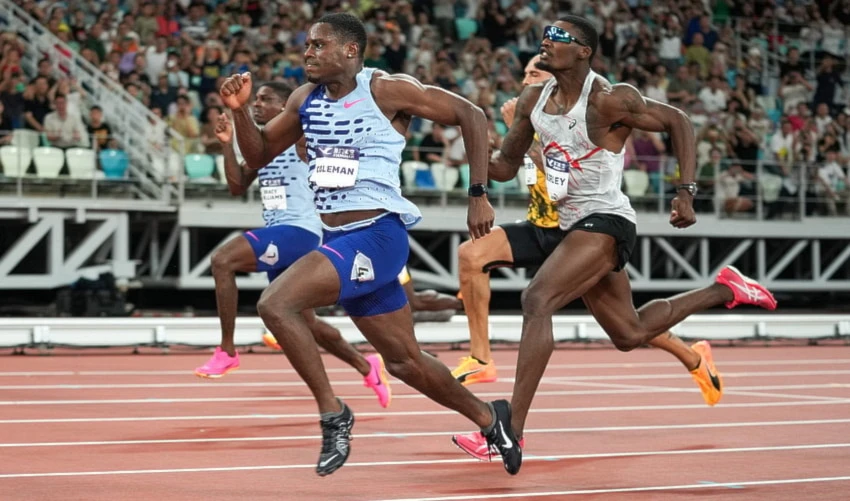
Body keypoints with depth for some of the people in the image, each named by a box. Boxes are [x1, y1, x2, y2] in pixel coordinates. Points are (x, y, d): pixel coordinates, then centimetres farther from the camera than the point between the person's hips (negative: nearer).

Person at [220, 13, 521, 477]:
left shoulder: (387, 90, -10)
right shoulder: (306, 99, 10)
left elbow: (471, 115, -8)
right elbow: (259, 155, 17)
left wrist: (478, 195, -10)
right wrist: (239, 109, -1)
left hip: (377, 235, -8)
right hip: (338, 241, 8)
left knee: (275, 304, -24)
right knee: (404, 360, 17)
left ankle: (333, 413, -10)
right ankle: (489, 417, 37)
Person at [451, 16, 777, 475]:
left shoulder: (608, 101, -17)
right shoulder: (533, 100, 4)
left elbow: (678, 123, -7)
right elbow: (505, 165, 12)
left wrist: (685, 192, -15)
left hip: (604, 221, -9)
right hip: (575, 225, 9)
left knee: (536, 300, -26)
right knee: (629, 334, 19)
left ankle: (512, 430, -28)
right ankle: (724, 289, 39)